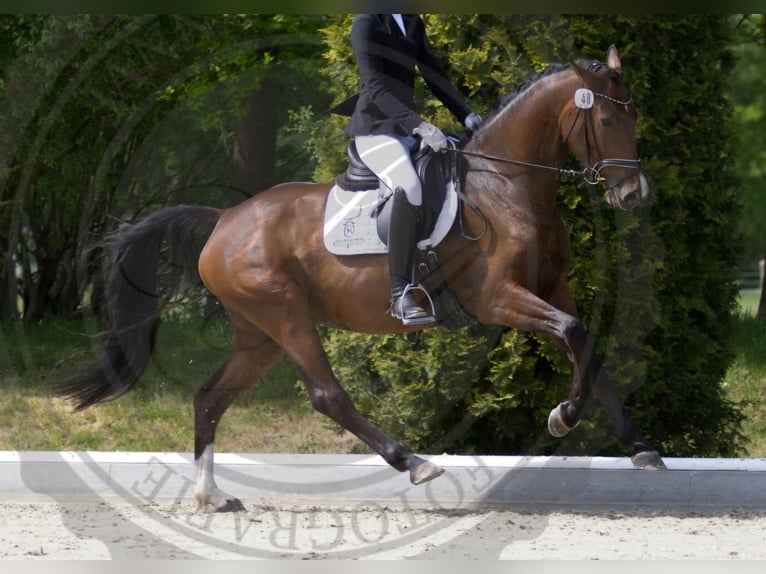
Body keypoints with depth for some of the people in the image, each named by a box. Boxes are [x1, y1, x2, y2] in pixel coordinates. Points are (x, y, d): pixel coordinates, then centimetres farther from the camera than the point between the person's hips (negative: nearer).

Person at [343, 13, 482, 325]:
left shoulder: (413, 23, 13)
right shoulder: (367, 23, -11)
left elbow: (435, 77, 15)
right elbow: (375, 88, -20)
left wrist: (466, 116, 0)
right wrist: (418, 125, -31)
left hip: (408, 128, 9)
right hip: (376, 129, -9)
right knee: (409, 188, -34)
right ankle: (401, 295, -38)